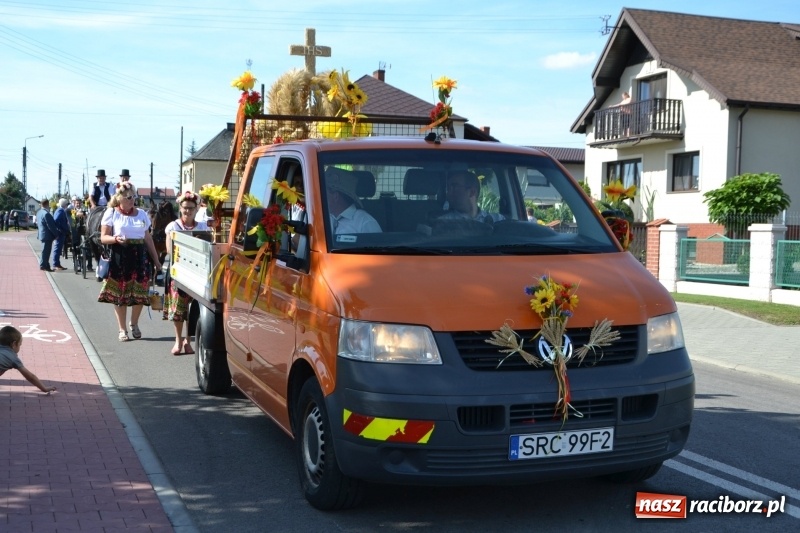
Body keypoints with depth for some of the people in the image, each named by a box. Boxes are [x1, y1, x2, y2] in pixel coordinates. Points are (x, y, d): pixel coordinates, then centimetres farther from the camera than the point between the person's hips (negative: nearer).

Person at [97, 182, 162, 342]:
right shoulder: (111, 213, 2)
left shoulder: (141, 214, 13)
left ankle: (134, 324, 24)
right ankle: (122, 329, 13)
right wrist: (116, 239, -22)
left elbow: (148, 238, 17)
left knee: (140, 293, 0)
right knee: (119, 293, 0)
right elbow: (103, 237, -1)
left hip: (140, 257, 3)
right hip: (119, 258, -3)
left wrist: (156, 260, 14)